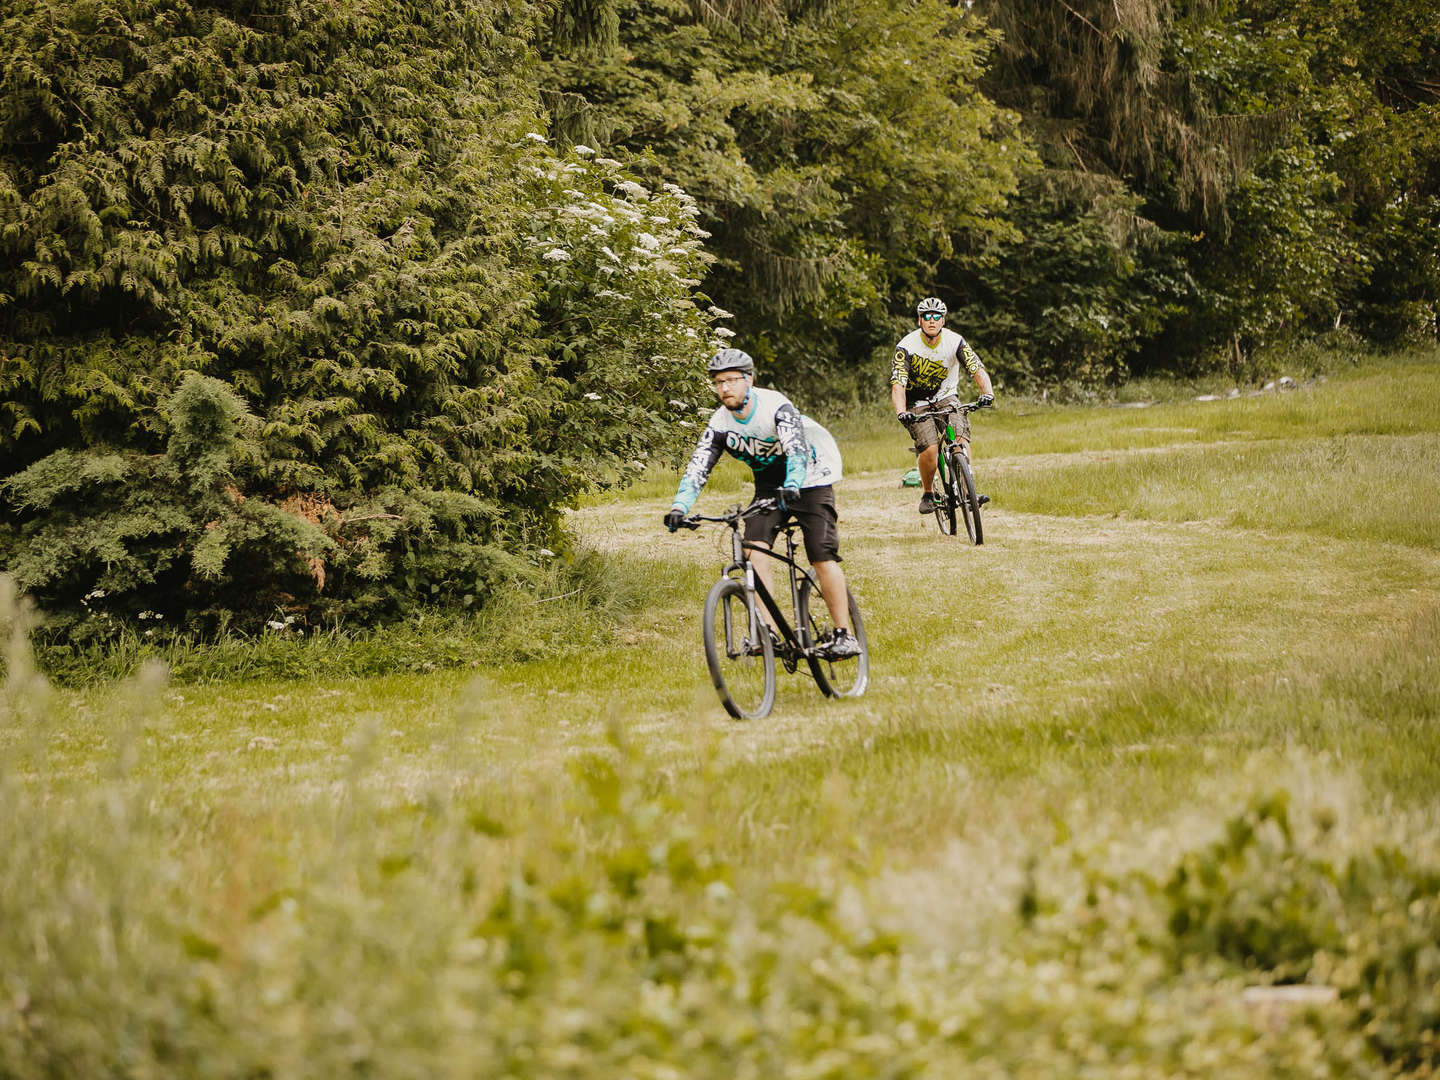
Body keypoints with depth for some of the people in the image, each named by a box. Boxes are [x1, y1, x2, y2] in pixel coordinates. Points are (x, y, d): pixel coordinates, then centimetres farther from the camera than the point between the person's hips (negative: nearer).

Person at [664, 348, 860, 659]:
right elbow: (697, 468, -20)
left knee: (823, 556, -15)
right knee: (755, 547, -18)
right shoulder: (720, 423, -13)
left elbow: (797, 452, -41)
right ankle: (767, 631, -19)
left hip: (810, 475, -5)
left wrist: (791, 488, -59)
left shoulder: (776, 407, -28)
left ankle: (845, 635, -8)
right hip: (769, 484, 5)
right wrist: (679, 507, -37)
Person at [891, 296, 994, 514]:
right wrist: (901, 413, -45)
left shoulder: (955, 341, -14)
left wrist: (987, 392, -43)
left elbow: (978, 370, -22)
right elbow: (898, 384, -27)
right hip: (917, 404, -2)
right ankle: (928, 493, 2)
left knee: (961, 440, -23)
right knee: (930, 449, -22)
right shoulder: (906, 346, -20)